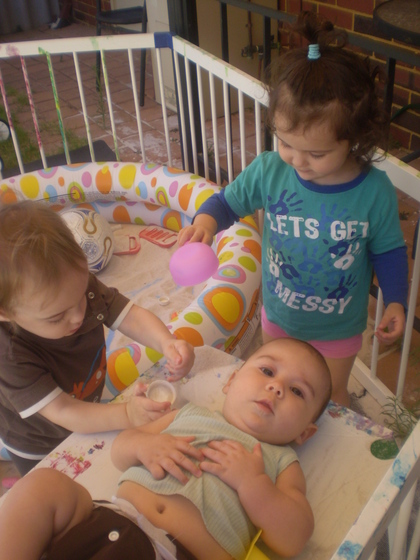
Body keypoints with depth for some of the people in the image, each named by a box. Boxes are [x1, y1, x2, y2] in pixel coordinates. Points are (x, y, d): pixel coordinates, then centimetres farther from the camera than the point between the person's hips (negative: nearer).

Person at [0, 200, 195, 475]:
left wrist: (167, 342, -45)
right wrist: (127, 414, -51)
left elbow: (133, 317, -24)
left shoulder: (82, 287, -26)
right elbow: (62, 412, -38)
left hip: (88, 414, 5)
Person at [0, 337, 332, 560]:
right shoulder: (190, 415, 19)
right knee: (45, 483, -12)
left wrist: (250, 481, -12)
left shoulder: (282, 463, 13)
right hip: (111, 526, 4)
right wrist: (145, 444, -2)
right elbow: (119, 450, 20)